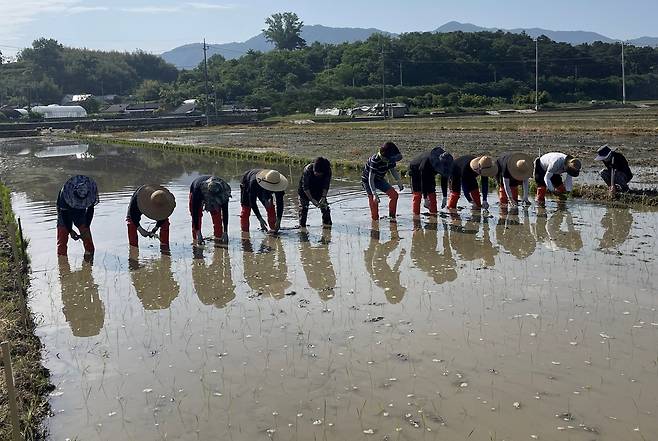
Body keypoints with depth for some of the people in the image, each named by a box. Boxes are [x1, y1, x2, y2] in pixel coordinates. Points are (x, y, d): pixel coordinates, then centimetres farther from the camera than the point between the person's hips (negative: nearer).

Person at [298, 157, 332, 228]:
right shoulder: (307, 170, -33)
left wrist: (323, 197, -29)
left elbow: (326, 186, -15)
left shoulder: (328, 171, -25)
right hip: (305, 192, -3)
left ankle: (327, 225, 7)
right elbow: (305, 187, -27)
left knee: (325, 207, -4)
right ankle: (302, 226, -2)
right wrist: (311, 199, -34)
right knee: (303, 208, -11)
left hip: (319, 191, 3)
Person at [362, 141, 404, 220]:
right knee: (374, 201, -10)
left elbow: (393, 170, 5)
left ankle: (392, 216, 10)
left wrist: (399, 181, -11)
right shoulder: (375, 161, -35)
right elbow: (371, 178, -34)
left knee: (394, 194, -3)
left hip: (379, 179, 7)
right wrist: (374, 194, -40)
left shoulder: (390, 159, -14)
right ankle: (375, 220, 6)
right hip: (368, 180, -6)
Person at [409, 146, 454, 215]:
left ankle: (434, 213, 0)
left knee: (432, 192, -3)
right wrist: (425, 198, -32)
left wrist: (445, 197, -12)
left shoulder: (445, 163, -24)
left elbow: (444, 180, -13)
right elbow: (424, 181, -35)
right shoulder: (427, 161, -41)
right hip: (416, 171, -5)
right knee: (417, 194, -14)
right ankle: (416, 214, -14)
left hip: (430, 174, 5)